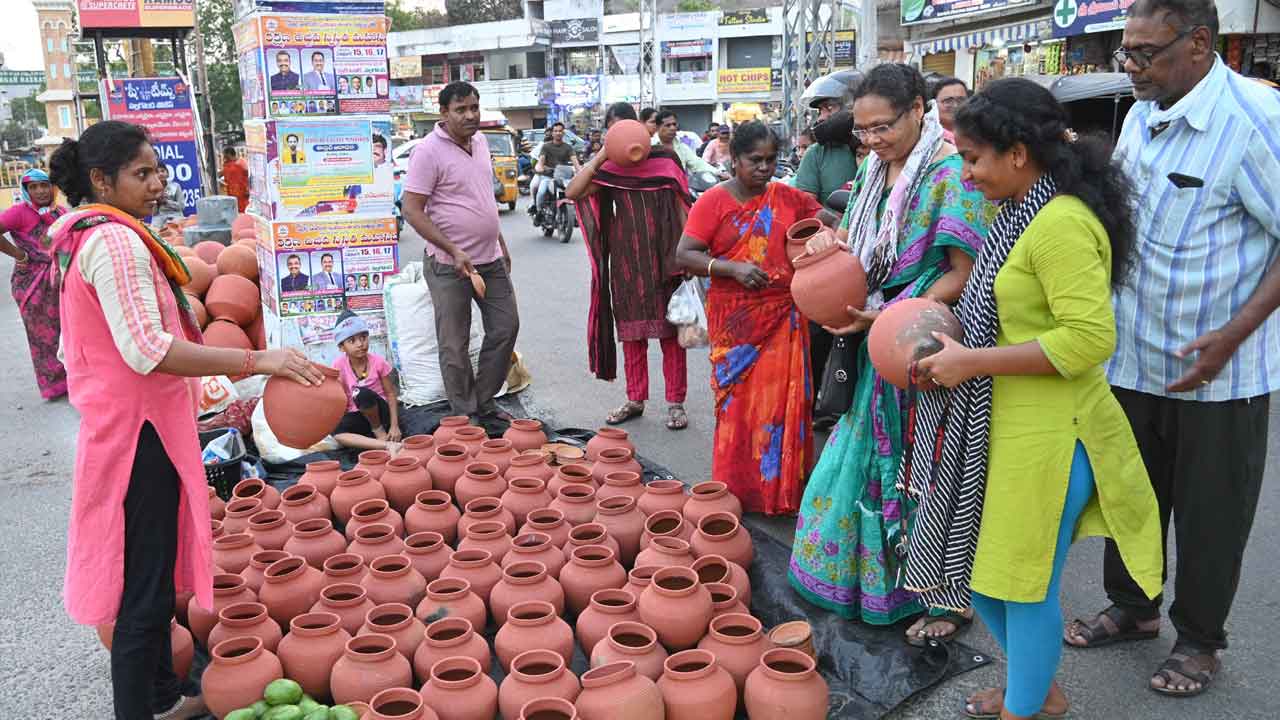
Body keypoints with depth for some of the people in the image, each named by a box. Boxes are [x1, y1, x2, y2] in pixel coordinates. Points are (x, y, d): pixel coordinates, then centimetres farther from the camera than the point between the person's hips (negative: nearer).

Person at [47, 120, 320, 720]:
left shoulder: (79, 236, 13)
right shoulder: (115, 241, -20)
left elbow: (77, 347, 20)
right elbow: (148, 349, -31)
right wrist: (257, 360, -35)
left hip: (113, 421, 11)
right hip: (141, 429, -11)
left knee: (151, 570, 21)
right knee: (146, 586, -1)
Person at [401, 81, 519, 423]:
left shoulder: (480, 141, 9)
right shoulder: (429, 151, -14)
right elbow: (412, 210, -16)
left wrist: (500, 242, 19)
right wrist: (454, 251, -22)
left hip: (490, 259, 7)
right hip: (450, 264, -7)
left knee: (506, 328, 12)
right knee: (455, 345, 2)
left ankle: (484, 402, 27)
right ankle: (465, 416, 16)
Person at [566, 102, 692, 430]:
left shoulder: (664, 159, 0)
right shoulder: (609, 167, 4)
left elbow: (681, 207, 1)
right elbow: (573, 192, -11)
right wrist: (602, 155, -15)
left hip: (663, 256, -2)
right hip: (626, 258, 2)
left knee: (670, 329, 3)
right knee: (631, 331, 9)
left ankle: (676, 402, 11)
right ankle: (635, 399, 20)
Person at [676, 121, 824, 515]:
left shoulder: (789, 198, 6)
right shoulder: (714, 201, -4)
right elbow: (685, 255, -8)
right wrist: (733, 268, -21)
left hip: (783, 317, 3)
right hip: (735, 320, -3)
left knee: (782, 401, 6)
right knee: (737, 402, 4)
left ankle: (781, 488, 20)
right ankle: (736, 491, 17)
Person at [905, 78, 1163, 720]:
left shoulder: (1062, 224, -20)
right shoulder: (1026, 211, 11)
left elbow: (1090, 339, -26)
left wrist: (973, 361, -22)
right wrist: (957, 345, 5)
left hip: (1047, 433, -10)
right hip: (1002, 423, 10)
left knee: (1024, 582, 6)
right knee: (975, 558, 19)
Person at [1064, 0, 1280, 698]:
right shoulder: (1142, 116, 3)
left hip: (1218, 369, -6)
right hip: (1136, 354, 6)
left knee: (1210, 510, 11)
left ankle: (1198, 639, 31)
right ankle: (1132, 607, 39)